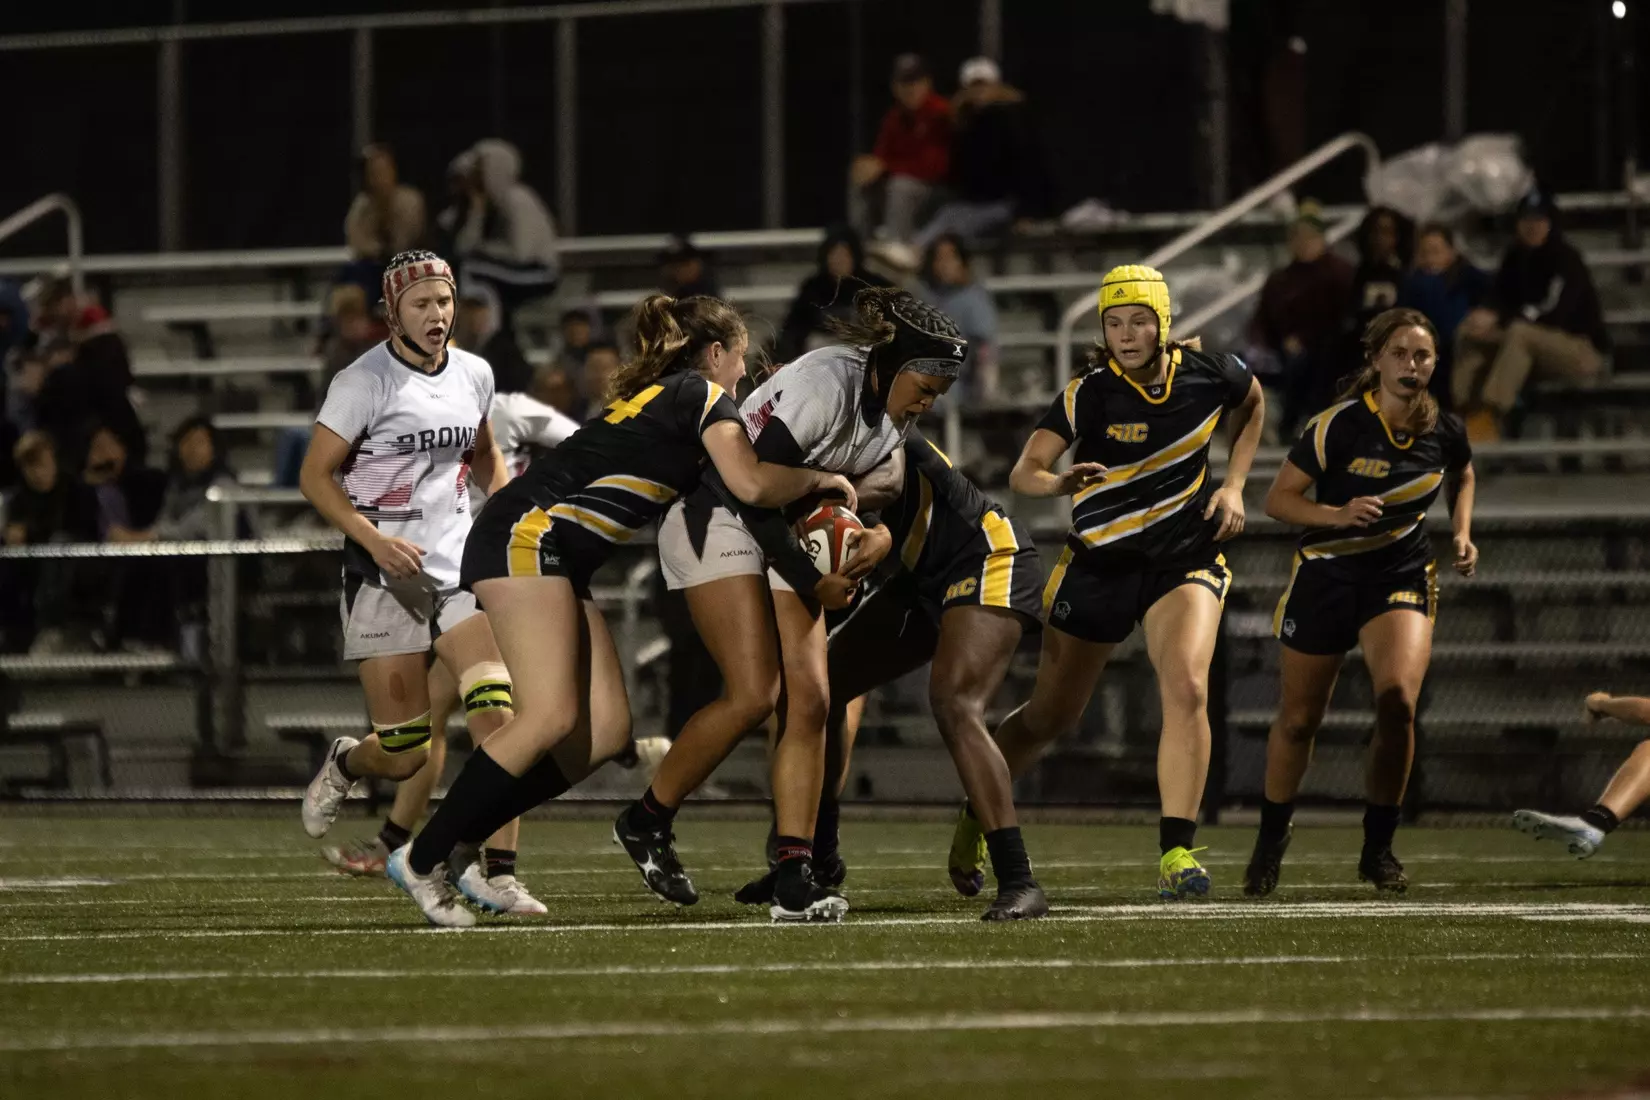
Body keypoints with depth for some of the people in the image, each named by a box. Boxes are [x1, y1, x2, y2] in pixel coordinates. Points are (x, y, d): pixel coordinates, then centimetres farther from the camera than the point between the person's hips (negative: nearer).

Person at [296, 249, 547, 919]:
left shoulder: (473, 375, 9)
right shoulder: (364, 382, -9)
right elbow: (316, 476, -8)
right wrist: (374, 538, -20)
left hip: (460, 565, 5)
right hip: (385, 578, -5)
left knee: (498, 716, -15)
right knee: (406, 756, -1)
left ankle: (494, 871, -12)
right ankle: (347, 764, 36)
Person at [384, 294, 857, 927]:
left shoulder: (660, 396, 27)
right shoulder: (704, 395, 1)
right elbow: (752, 485, -12)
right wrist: (819, 478, 4)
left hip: (559, 562, 10)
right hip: (528, 536, -10)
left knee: (606, 731, 1)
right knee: (550, 717, -20)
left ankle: (459, 847, 0)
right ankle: (421, 861, -17)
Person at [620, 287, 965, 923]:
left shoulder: (892, 415, 2)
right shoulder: (827, 384, -25)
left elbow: (880, 495, 10)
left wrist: (878, 536, -16)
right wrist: (811, 583, -20)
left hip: (786, 534, 8)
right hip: (717, 519, -8)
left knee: (809, 699, -7)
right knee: (754, 694, -19)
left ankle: (794, 881, -9)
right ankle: (647, 822, 1)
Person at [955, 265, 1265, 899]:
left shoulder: (1210, 373, -7)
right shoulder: (1090, 393, -14)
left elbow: (1252, 405, 18)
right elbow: (1023, 472, -23)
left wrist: (1233, 485, 6)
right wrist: (1058, 482, -46)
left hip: (1185, 558, 0)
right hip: (1099, 562, 0)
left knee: (1186, 687, -25)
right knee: (1048, 717, 10)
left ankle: (1177, 853, -23)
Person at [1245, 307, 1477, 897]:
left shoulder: (1445, 432, -4)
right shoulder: (1338, 425, -16)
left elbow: (1461, 476, 20)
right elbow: (1277, 498, -12)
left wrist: (1462, 535, 5)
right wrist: (1338, 514, -27)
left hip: (1402, 578, 1)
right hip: (1326, 576, -1)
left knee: (1398, 699, -23)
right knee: (1298, 720, 8)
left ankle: (1378, 847, -7)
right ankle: (1271, 838, 33)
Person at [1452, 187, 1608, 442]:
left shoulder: (1567, 259, -16)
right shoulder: (1517, 256, 6)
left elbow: (1553, 310, -26)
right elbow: (1498, 297, 3)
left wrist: (1498, 320, -32)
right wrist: (1486, 315, -24)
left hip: (1583, 350, -8)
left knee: (1519, 333, -36)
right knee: (1468, 333, -6)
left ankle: (1489, 418, -46)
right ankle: (1464, 414, -23)